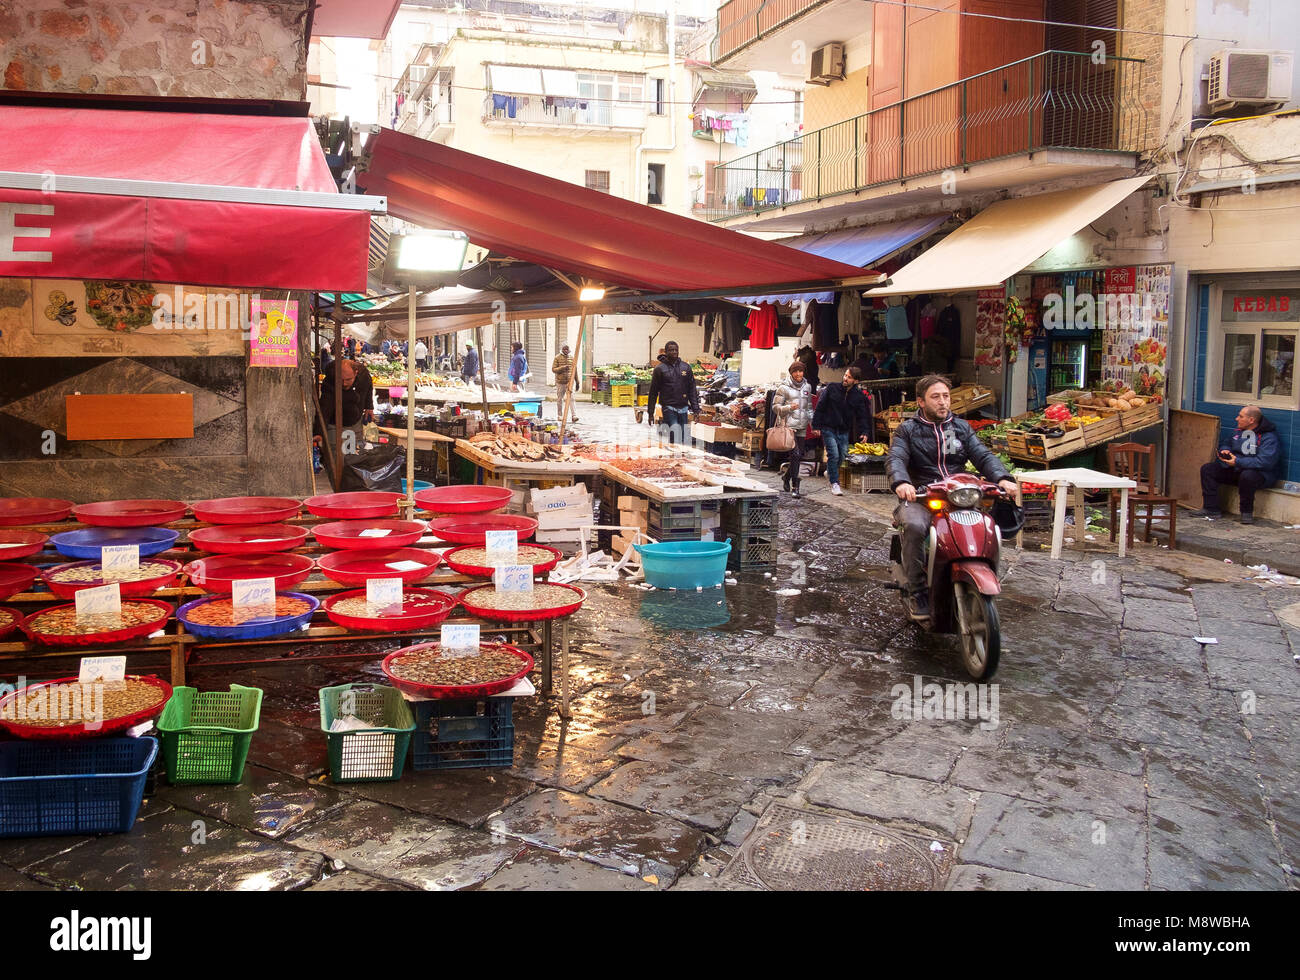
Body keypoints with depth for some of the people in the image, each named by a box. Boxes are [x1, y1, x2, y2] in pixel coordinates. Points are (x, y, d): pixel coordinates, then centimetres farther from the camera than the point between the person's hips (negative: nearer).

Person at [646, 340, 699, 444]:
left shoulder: (686, 367, 10)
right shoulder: (660, 369, 0)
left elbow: (692, 390, 12)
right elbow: (653, 392, 2)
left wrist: (695, 409, 5)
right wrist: (650, 413, 1)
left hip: (683, 408, 4)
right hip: (669, 408, -4)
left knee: (683, 438, 5)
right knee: (675, 436, -15)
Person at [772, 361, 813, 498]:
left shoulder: (807, 387, 13)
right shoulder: (784, 387, -2)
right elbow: (775, 407, -1)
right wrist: (789, 408, -18)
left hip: (802, 426, 5)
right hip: (789, 425, -5)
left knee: (800, 455, 5)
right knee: (795, 454, -15)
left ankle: (786, 476, 30)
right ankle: (795, 486, -10)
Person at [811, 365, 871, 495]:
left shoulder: (859, 396, 0)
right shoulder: (832, 388, -6)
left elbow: (863, 416, 5)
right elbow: (820, 407, -3)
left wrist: (864, 432, -8)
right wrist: (816, 426, -7)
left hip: (844, 431, 3)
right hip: (829, 429, -3)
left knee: (842, 456, 6)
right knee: (834, 454, -13)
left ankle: (830, 472, 34)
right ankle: (834, 483, -4)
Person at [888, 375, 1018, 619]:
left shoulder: (962, 428, 19)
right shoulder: (908, 430, 9)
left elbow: (983, 455, 7)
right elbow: (896, 458, -8)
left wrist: (1002, 478, -15)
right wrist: (901, 482, -31)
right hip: (920, 499, -3)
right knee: (914, 526, -35)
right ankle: (918, 592, -22)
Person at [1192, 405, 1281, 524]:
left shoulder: (1269, 437, -16)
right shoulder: (1238, 431, 8)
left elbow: (1264, 462, -27)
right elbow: (1226, 443, 25)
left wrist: (1238, 462, -28)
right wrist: (1224, 450, -1)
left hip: (1260, 473, -8)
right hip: (1235, 470, 8)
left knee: (1247, 476, -41)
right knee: (1207, 469, -6)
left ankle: (1247, 512, -20)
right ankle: (1212, 509, -7)